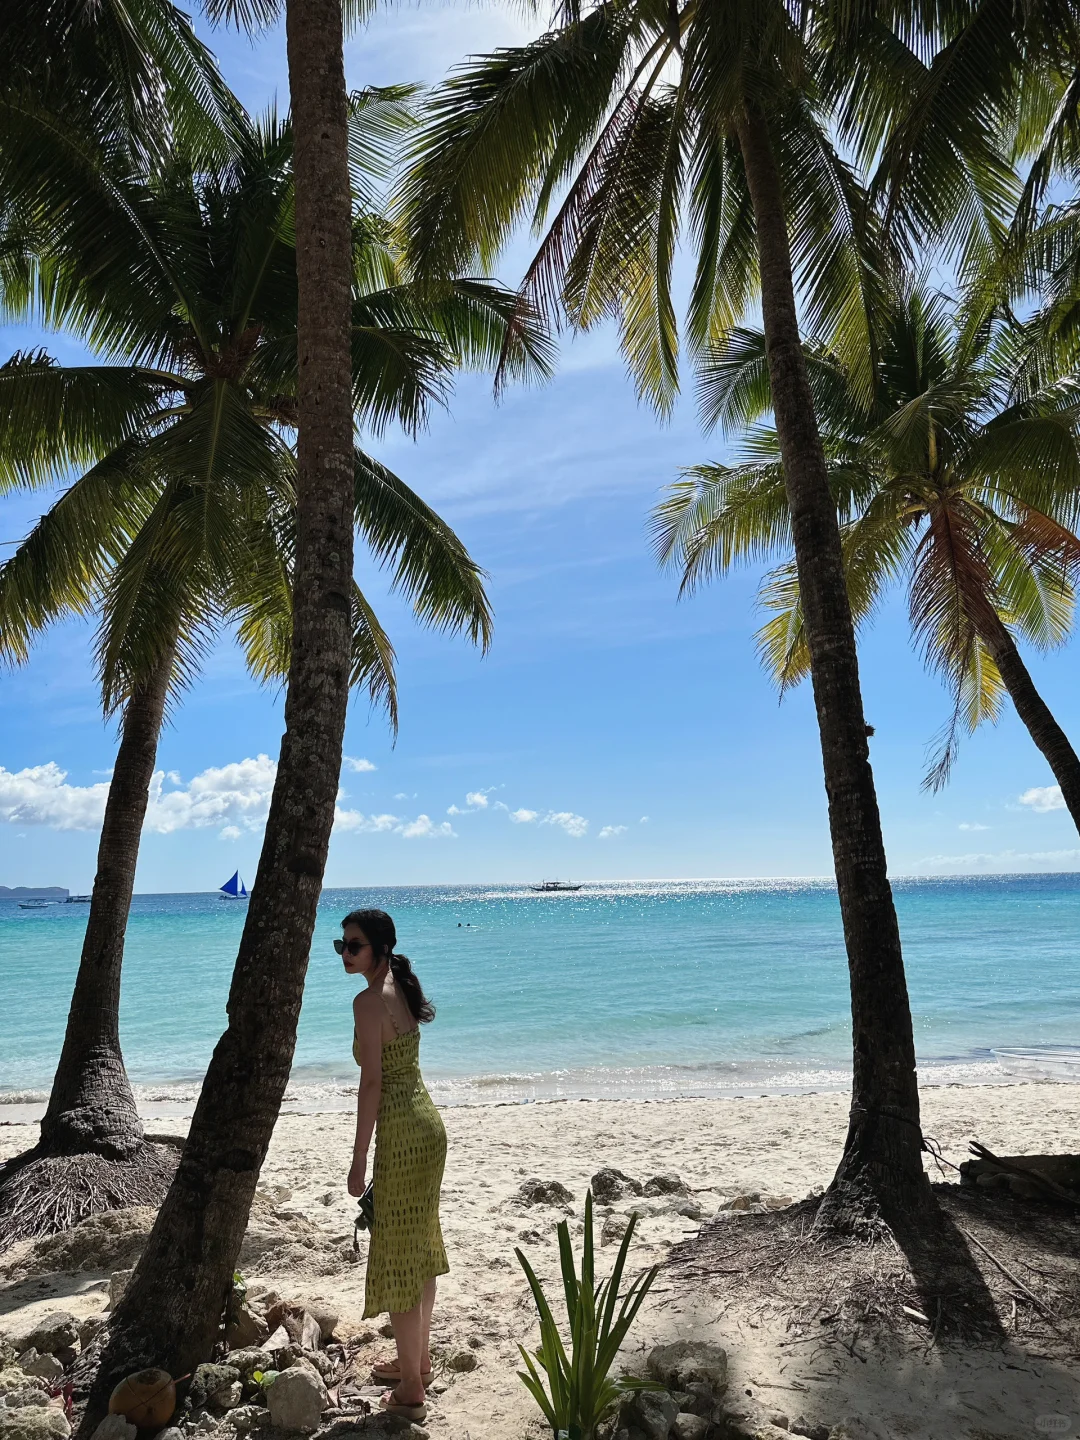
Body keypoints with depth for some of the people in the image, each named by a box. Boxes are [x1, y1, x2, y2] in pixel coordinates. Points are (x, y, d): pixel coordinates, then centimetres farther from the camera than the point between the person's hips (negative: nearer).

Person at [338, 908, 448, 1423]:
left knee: (397, 1255, 4)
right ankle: (418, 1359, 38)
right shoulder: (401, 989, 8)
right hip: (428, 1124, 9)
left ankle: (411, 1391, 17)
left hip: (401, 1133, -9)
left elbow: (372, 1082, -20)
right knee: (419, 1246, 21)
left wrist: (358, 1160, -14)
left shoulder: (369, 1001, -18)